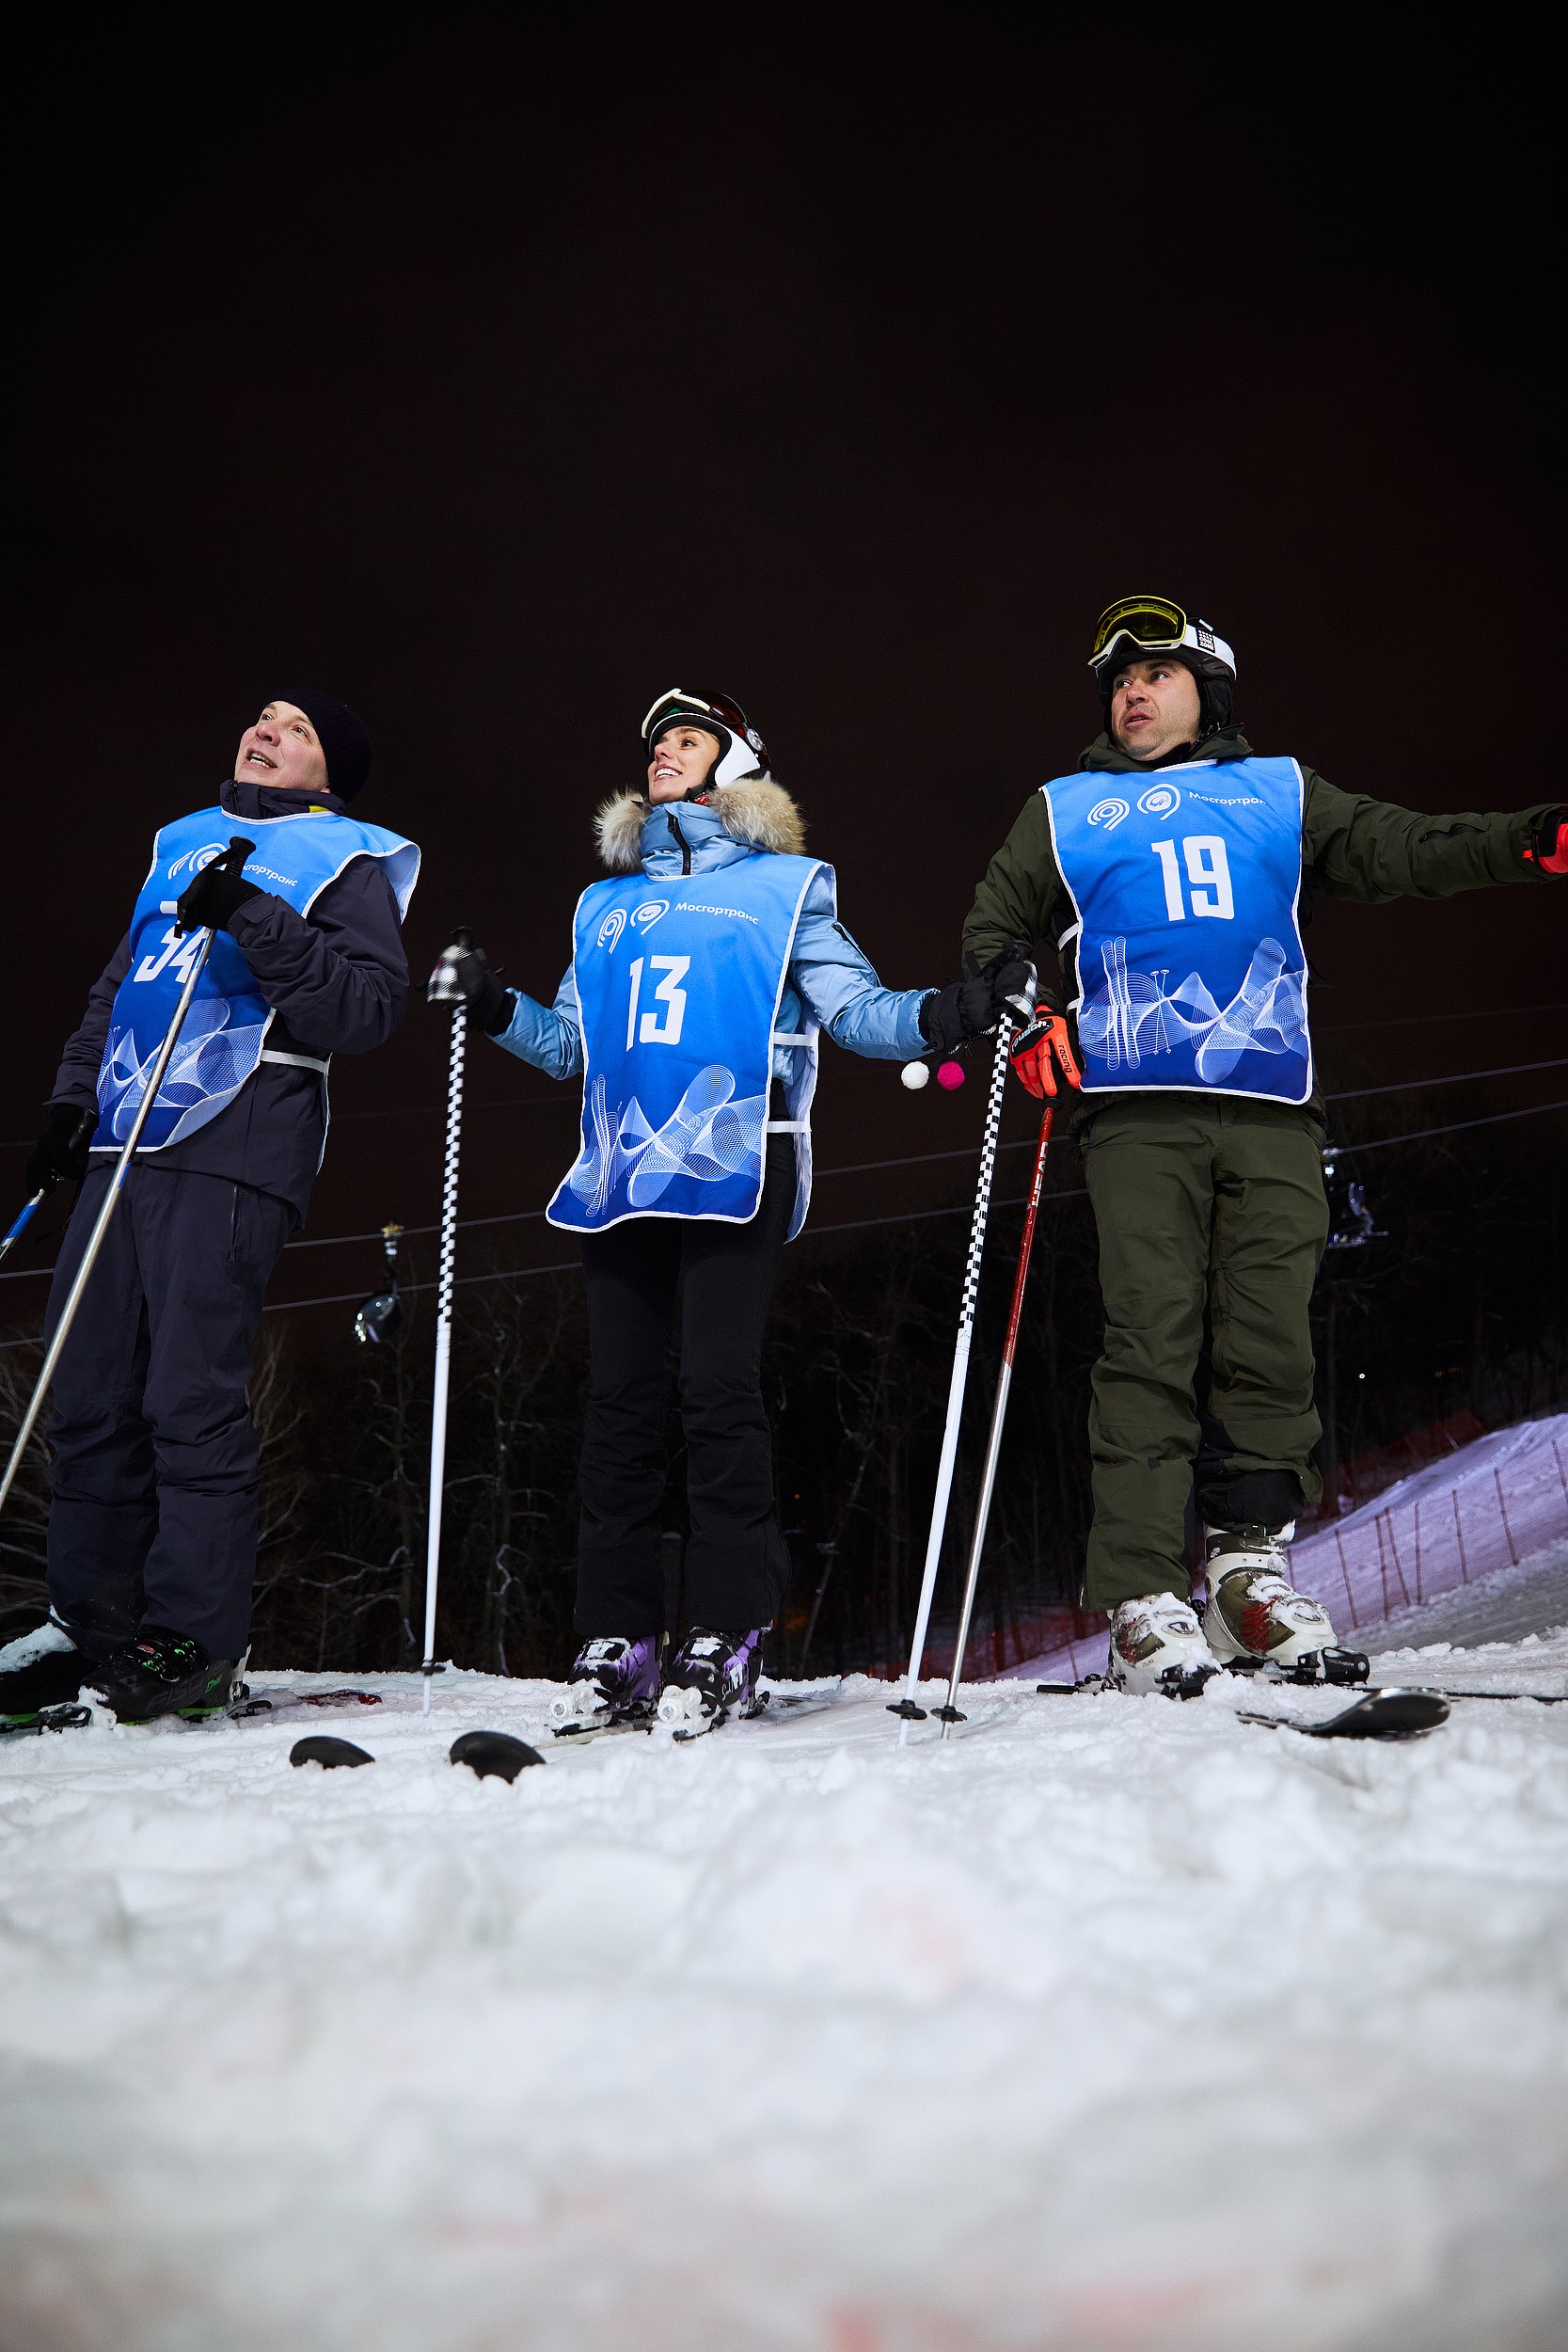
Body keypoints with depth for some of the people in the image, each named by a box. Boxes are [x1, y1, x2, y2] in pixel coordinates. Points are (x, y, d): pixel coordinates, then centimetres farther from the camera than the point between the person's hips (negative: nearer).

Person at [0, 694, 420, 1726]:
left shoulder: (344, 862, 6)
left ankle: (195, 1640, -5)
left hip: (230, 1150, -7)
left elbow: (372, 1004, -9)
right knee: (90, 1393, 4)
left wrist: (255, 922, -18)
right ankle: (89, 1624, 12)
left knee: (192, 1396, -12)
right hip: (127, 1143, 7)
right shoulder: (186, 844, 26)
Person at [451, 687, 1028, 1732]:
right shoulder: (609, 905, 24)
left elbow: (855, 1008, 3)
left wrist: (947, 1013, -13)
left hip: (733, 1167, -4)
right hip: (624, 1171, 4)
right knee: (621, 1399, 2)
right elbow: (571, 1044, 23)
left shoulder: (785, 886, 12)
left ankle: (727, 1636, -5)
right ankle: (618, 1638, 7)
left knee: (718, 1391, -11)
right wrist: (495, 1006, 8)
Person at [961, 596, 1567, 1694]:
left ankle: (1249, 1564, 7)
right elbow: (992, 926, 23)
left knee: (1271, 1341, -6)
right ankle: (1146, 1596, -12)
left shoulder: (1281, 793, 23)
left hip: (1272, 1109, 1)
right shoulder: (1065, 811, 23)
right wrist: (1022, 1016, 2)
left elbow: (1402, 849, 13)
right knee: (1152, 1342, -12)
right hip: (1137, 1109, -1)